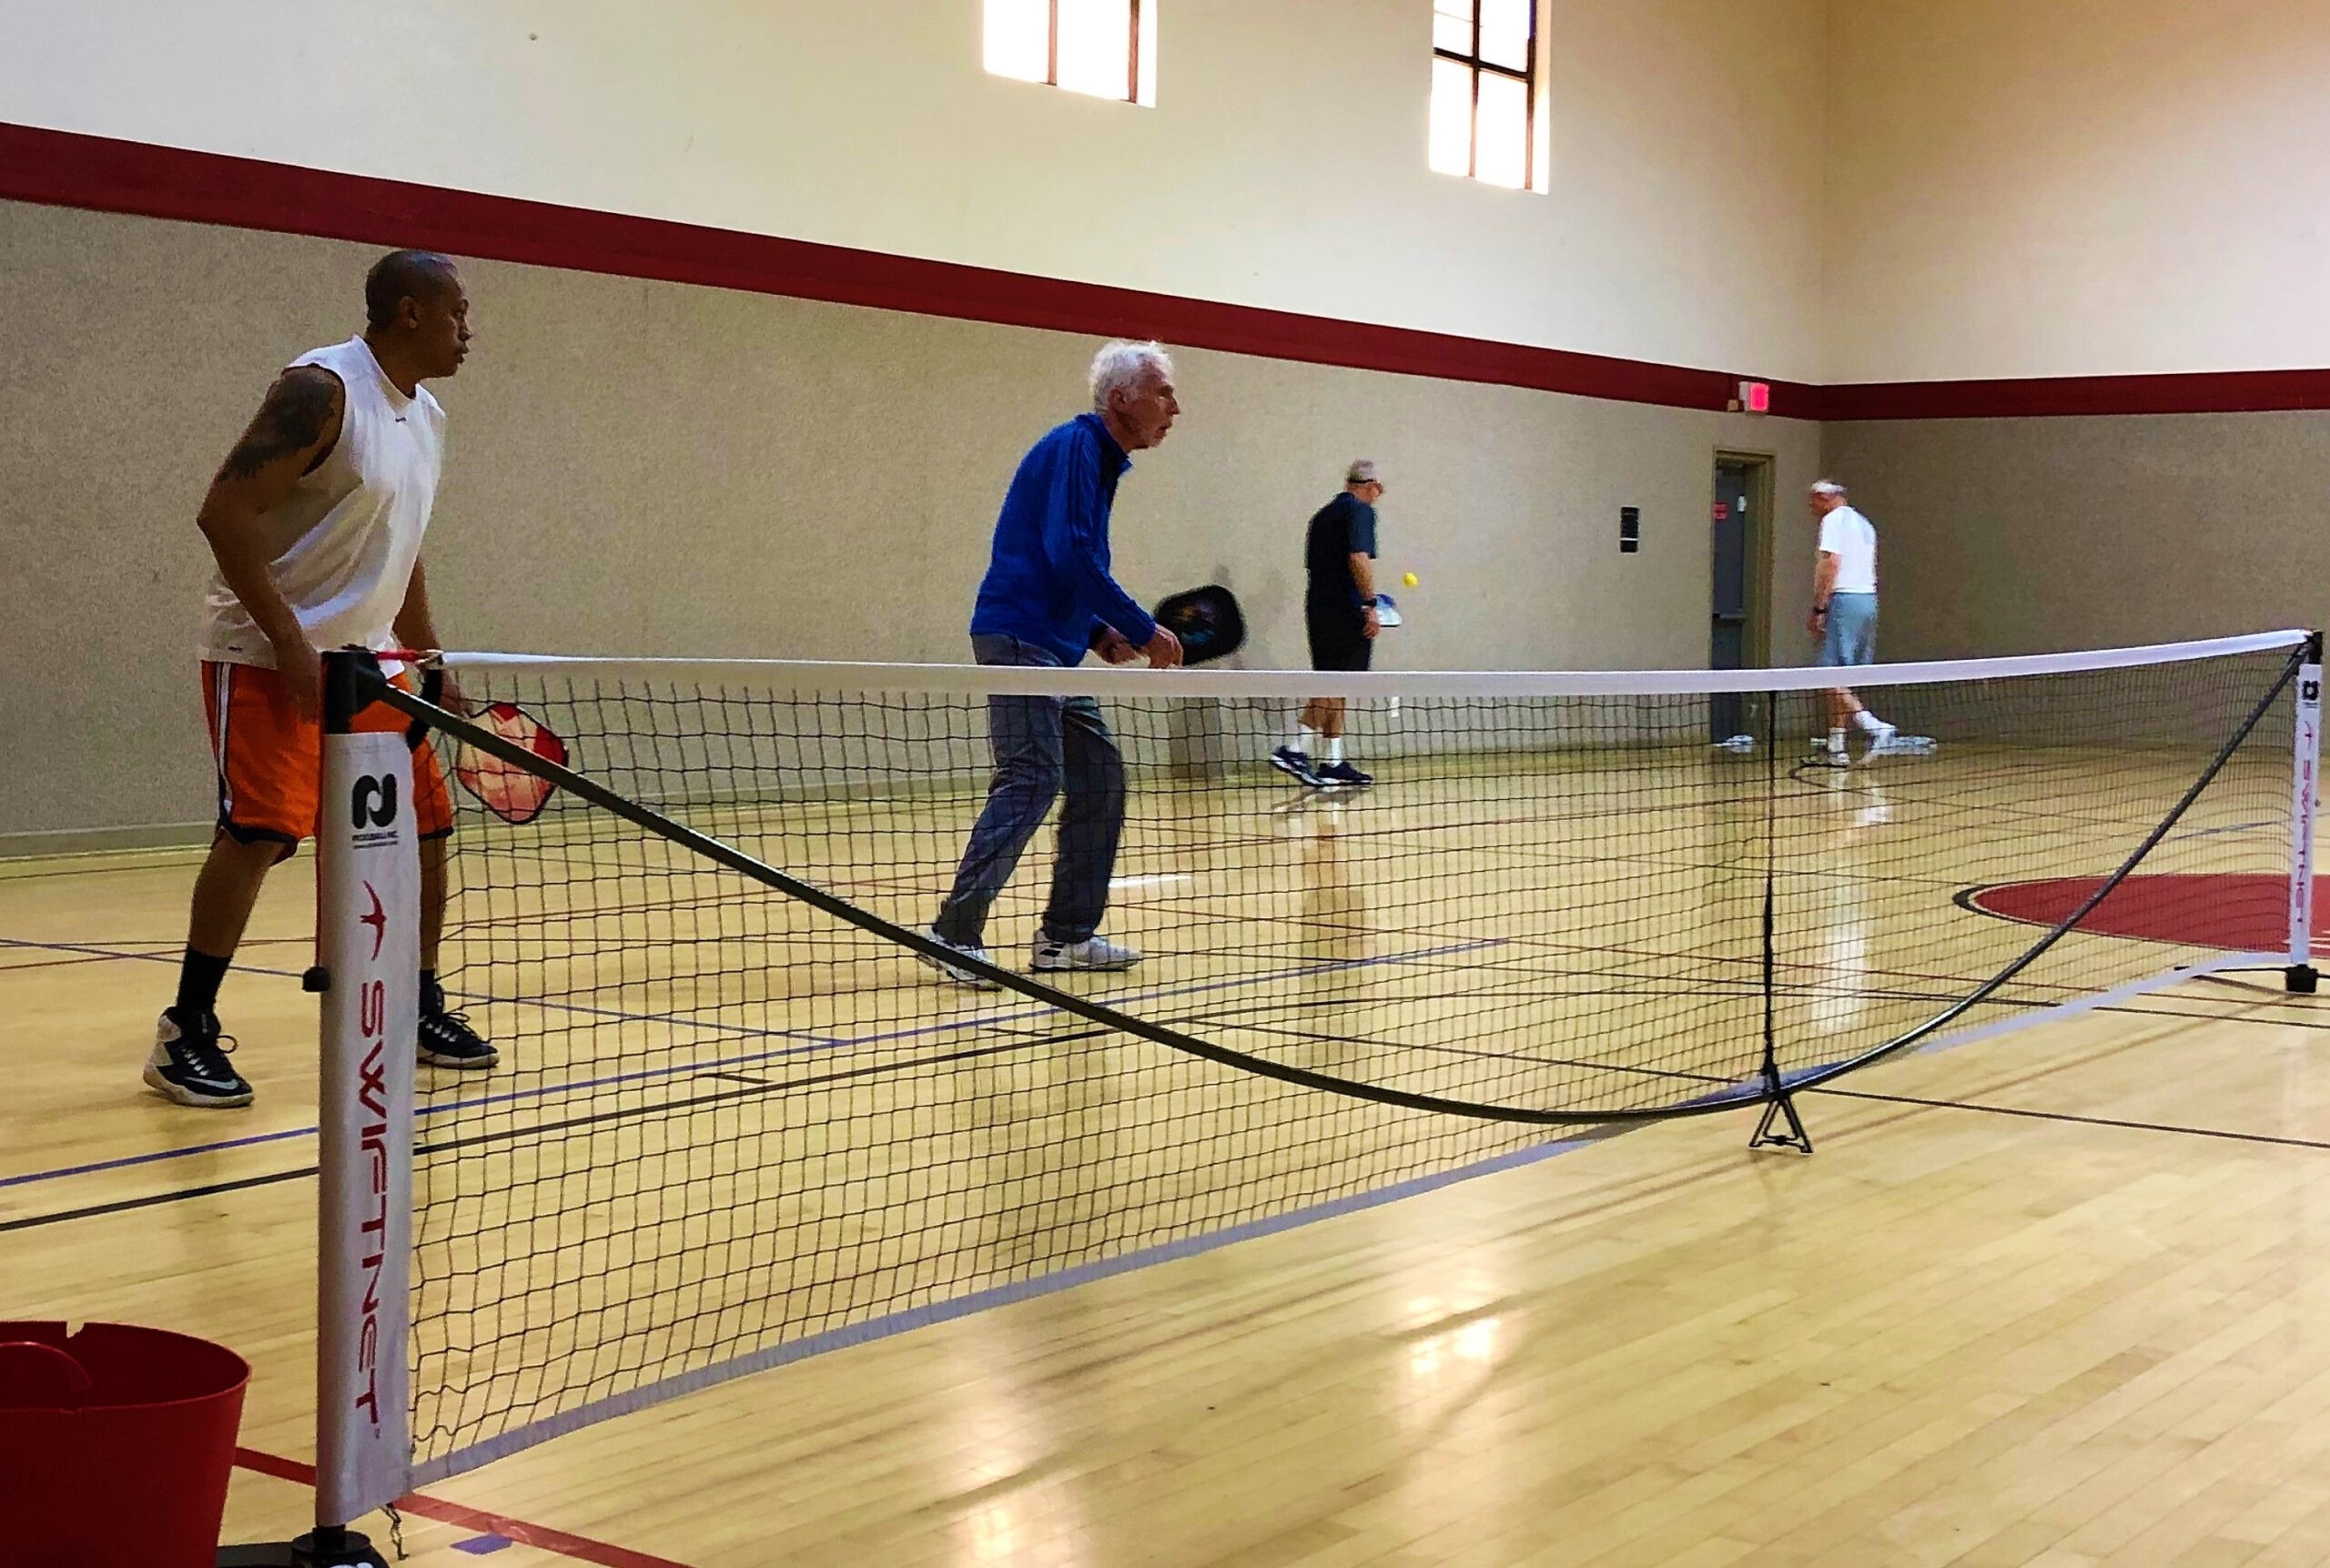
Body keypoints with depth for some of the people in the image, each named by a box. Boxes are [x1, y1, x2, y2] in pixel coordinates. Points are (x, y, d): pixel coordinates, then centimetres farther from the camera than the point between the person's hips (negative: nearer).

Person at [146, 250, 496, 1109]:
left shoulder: (427, 419, 12)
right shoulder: (320, 390, -15)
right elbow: (224, 513, -20)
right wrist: (291, 644, -24)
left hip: (368, 663, 9)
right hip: (266, 658, -8)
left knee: (424, 826, 9)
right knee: (258, 829, -18)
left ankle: (420, 1009, 25)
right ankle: (186, 1033, -8)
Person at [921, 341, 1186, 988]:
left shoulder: (1100, 458, 18)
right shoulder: (1074, 446, -12)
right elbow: (1069, 556, -22)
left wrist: (1098, 632, 10)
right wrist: (1145, 630, -17)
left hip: (1054, 649, 10)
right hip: (1018, 637, -10)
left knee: (1099, 777, 9)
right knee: (1031, 779, -15)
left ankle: (1066, 935, 14)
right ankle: (954, 934, -13)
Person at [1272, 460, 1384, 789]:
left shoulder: (1323, 515, 19)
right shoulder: (1361, 510, -6)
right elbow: (1358, 558, -20)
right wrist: (1371, 605, -19)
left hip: (1319, 609, 8)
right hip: (1346, 611, -8)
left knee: (1332, 690, 9)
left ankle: (1333, 764, 10)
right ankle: (1295, 750, -14)